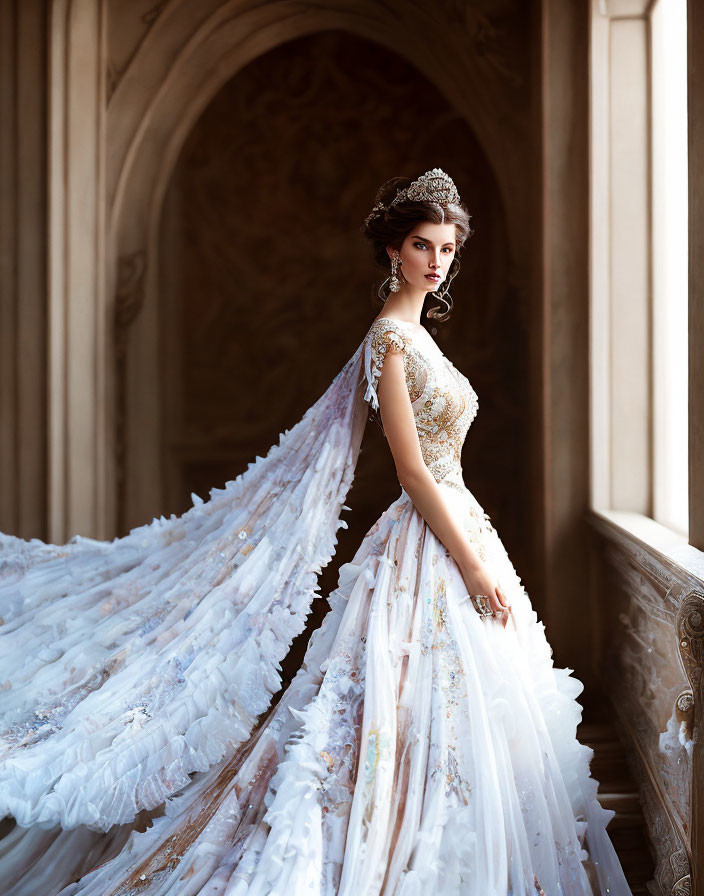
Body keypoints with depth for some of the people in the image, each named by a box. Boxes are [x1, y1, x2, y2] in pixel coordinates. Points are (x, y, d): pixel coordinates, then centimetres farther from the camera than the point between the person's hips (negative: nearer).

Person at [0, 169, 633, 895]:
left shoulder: (409, 333, 14)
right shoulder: (392, 337, -14)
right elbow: (412, 471, -19)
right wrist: (476, 568, -19)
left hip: (449, 530, 9)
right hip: (431, 545, -9)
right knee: (433, 728, -5)